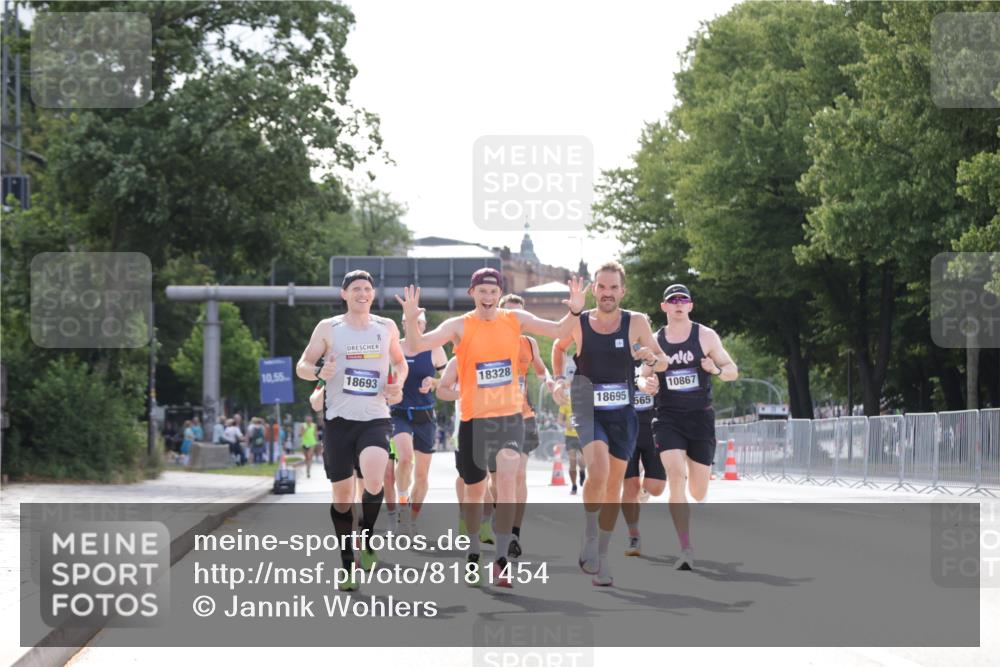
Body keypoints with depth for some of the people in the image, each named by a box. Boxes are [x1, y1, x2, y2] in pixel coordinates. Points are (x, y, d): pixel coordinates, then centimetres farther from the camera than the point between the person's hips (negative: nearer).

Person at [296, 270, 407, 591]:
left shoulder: (386, 327, 8)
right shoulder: (328, 328, 3)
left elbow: (400, 362, 23)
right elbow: (302, 365, 4)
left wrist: (398, 384, 2)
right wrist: (320, 373, -18)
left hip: (375, 419, 0)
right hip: (339, 419, 0)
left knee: (373, 480, -26)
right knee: (341, 496, 6)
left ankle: (366, 539, -1)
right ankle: (348, 564, 21)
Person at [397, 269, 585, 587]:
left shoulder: (516, 320, 3)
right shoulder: (459, 326, -5)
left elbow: (559, 330, 7)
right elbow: (419, 345, -16)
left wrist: (575, 312, -12)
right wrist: (411, 319, -35)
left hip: (510, 417, 0)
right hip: (473, 419, 0)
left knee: (507, 480, -19)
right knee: (475, 491, 12)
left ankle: (501, 559, -18)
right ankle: (473, 553, 35)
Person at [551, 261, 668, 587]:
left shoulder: (636, 323, -4)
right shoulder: (577, 323, -4)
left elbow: (663, 362, 4)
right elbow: (558, 347, 18)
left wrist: (652, 358, -18)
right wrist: (559, 379, 7)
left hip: (623, 413, 2)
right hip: (588, 410, -2)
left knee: (614, 486, 9)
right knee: (598, 472, -27)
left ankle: (601, 556, 24)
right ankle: (590, 539, -8)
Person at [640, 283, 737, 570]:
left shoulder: (706, 336, 1)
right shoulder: (654, 341, 5)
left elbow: (733, 371, 5)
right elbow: (644, 378, 15)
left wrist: (717, 370, -18)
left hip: (700, 417, 0)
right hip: (668, 419, 0)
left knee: (698, 491, 4)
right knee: (676, 477, -21)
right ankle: (686, 549, -22)